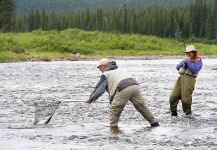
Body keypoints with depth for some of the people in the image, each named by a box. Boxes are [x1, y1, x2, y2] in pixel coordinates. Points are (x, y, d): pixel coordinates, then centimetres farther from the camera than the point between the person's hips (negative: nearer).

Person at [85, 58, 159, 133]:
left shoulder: (105, 74, 16)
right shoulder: (120, 70, 36)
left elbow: (99, 87, 17)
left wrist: (91, 98, 25)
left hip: (123, 89, -7)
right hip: (135, 85, 7)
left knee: (114, 109, 2)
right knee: (142, 106, 17)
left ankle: (113, 128, -7)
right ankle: (154, 123, 24)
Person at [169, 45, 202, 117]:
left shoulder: (198, 61, 2)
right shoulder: (186, 59, 22)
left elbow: (194, 70, -13)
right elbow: (177, 67, 14)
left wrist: (188, 62, -13)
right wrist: (183, 61, -1)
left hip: (189, 79, -6)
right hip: (181, 78, 6)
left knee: (186, 98, -8)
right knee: (173, 96, 0)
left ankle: (188, 112, 14)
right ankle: (173, 111, 11)